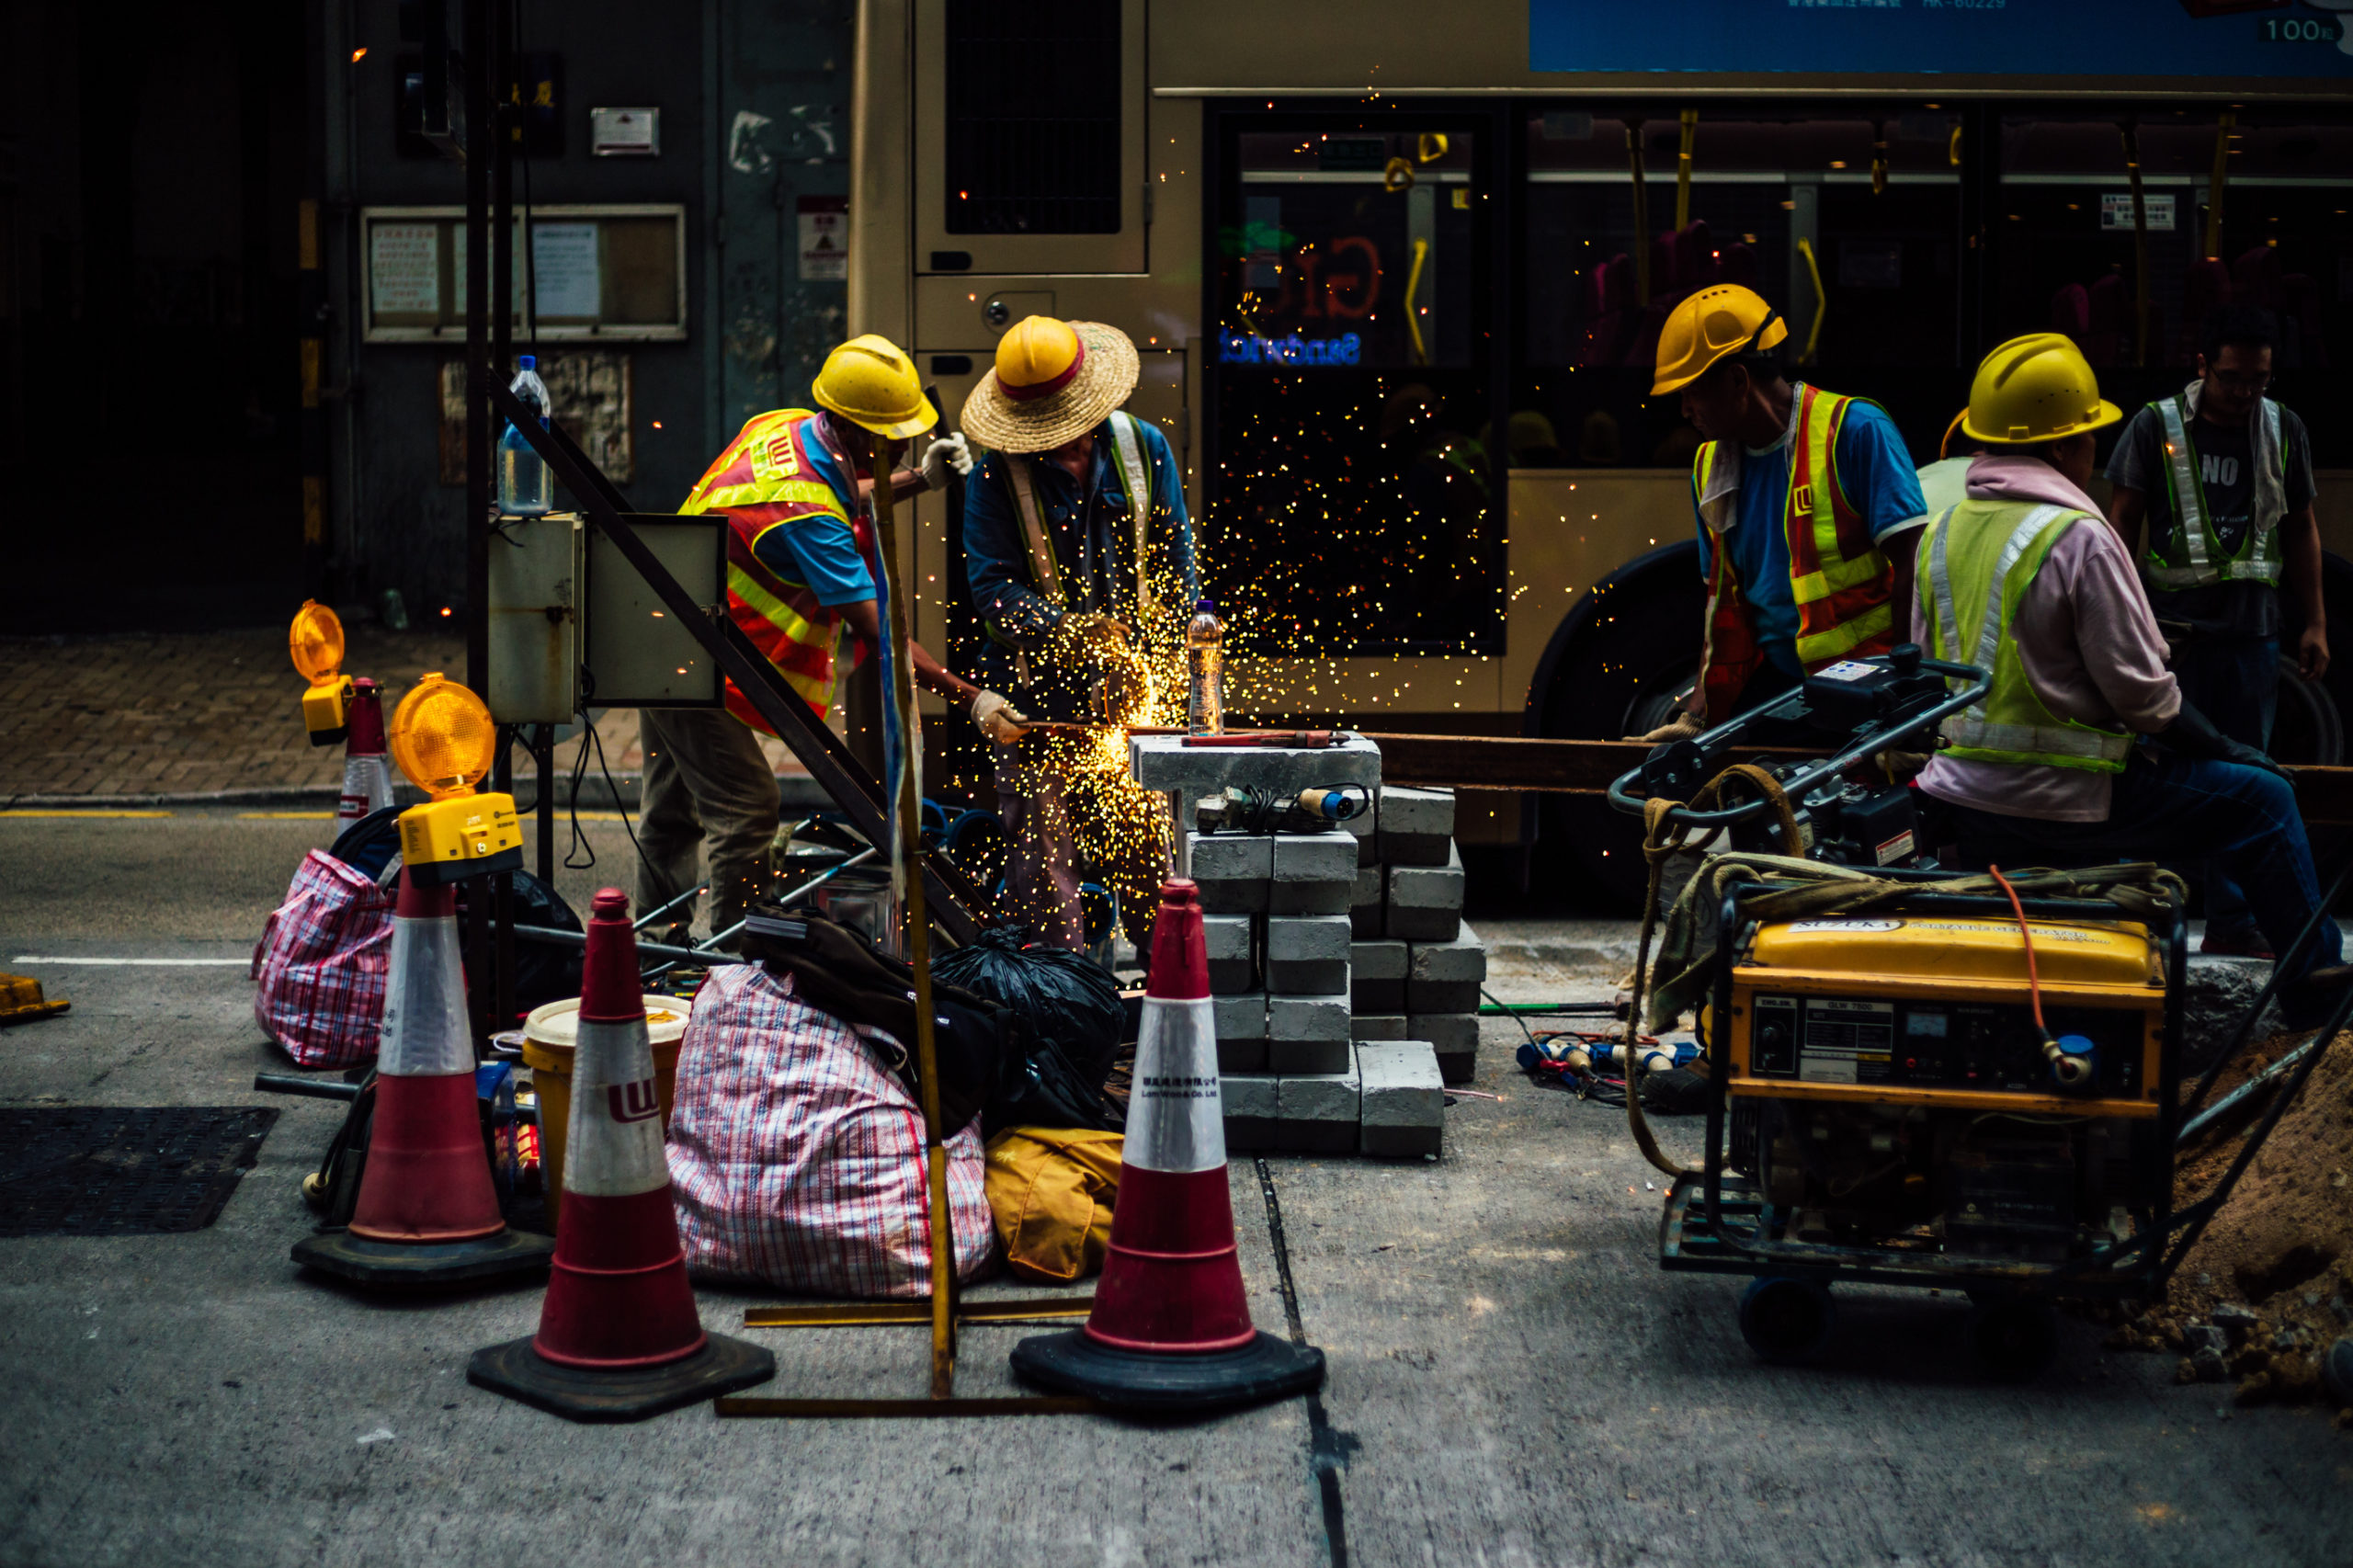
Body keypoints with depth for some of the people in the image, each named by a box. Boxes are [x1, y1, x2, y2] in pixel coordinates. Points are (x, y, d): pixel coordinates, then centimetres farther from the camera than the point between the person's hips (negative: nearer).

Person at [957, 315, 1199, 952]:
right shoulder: (996, 476, -9)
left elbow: (1175, 566, 9)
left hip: (1127, 685, 3)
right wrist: (1066, 630, -27)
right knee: (1043, 847, 0)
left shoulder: (1143, 448, 1)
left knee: (1144, 835, 8)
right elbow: (993, 589, -12)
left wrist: (1165, 663, 2)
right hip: (1039, 691, -2)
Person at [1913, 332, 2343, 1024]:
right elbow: (2139, 688, -14)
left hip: (1962, 798, 8)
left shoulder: (1941, 531, 6)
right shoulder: (2078, 538, -17)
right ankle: (2314, 980, 13)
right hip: (2062, 800, -8)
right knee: (2260, 796, 3)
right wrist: (2219, 746, 2)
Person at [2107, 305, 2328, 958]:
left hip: (2252, 632, 3)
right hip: (2172, 629, -3)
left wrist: (2314, 623, 12)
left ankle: (2231, 922, 11)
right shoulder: (2156, 425, -1)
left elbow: (2301, 528, 15)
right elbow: (2125, 522, 1)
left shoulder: (2284, 430, 9)